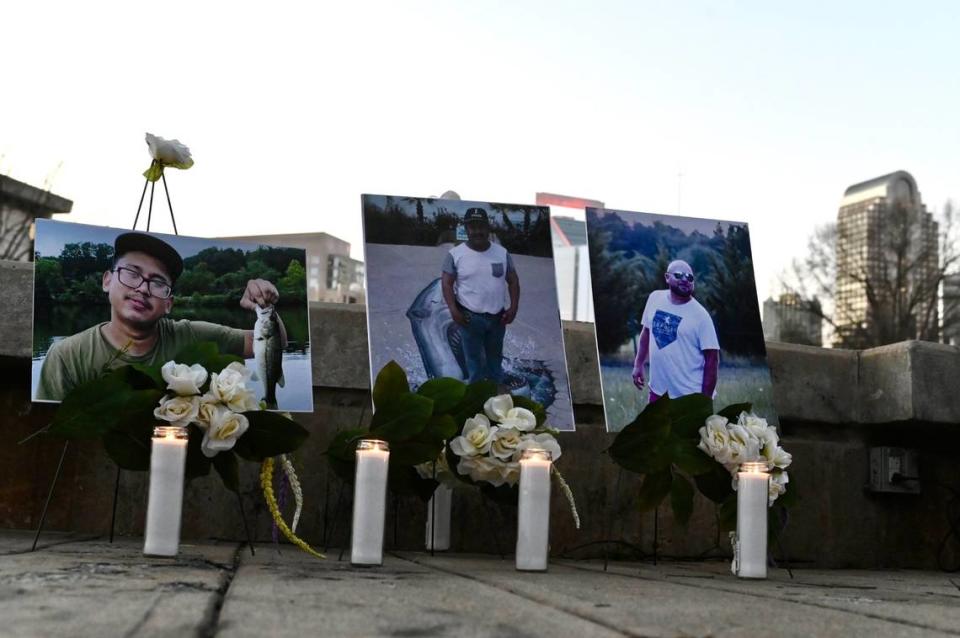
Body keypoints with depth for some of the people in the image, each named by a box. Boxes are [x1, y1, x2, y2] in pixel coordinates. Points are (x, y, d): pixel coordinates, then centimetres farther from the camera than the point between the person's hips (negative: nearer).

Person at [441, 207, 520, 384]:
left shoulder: (502, 253, -1)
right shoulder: (455, 254, -9)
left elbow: (513, 281, 3)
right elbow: (446, 283, -8)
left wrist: (513, 308, -8)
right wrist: (453, 309, -19)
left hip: (497, 317, 3)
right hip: (470, 317, -3)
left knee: (495, 358, 18)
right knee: (473, 359, 7)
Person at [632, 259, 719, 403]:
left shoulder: (700, 315, -13)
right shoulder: (655, 298, 1)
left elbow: (712, 358, -12)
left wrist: (706, 399, -14)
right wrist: (639, 364, 12)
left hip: (689, 395, -5)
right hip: (658, 389, 5)